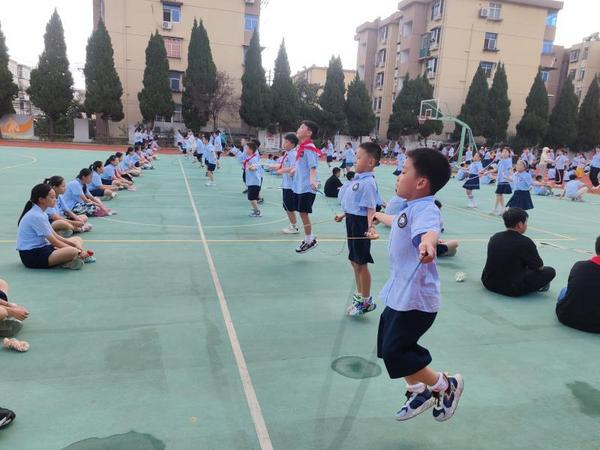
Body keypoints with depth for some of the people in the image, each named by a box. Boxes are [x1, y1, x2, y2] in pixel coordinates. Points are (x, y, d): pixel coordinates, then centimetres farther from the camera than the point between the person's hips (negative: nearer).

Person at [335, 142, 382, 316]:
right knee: (354, 261, 19)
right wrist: (344, 215, 29)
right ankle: (359, 295, 36)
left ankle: (366, 301, 19)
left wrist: (370, 227, -39)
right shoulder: (358, 179, 7)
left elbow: (370, 208, -26)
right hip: (352, 222, 10)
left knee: (361, 263, 3)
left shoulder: (368, 183, -21)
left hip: (361, 225, -10)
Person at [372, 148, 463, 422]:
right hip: (399, 295, 10)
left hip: (415, 298, -10)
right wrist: (379, 216, 55)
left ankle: (445, 386, 16)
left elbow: (429, 230, -46)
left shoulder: (424, 209, -22)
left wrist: (427, 244, -70)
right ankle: (419, 392, 39)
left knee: (395, 352, -8)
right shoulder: (409, 209, 10)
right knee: (388, 346, 19)